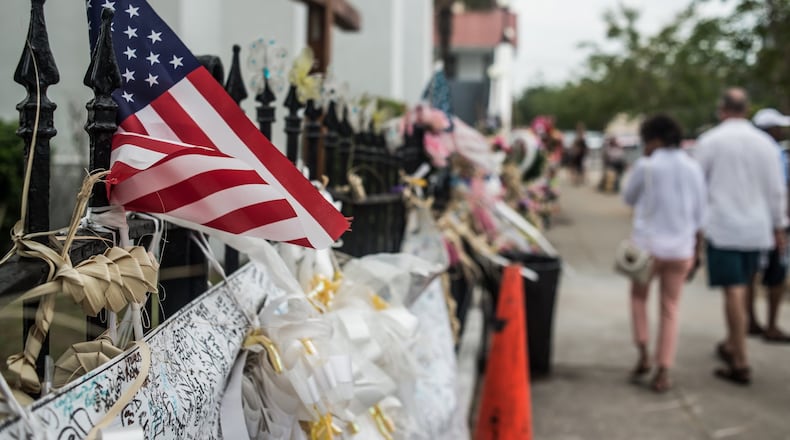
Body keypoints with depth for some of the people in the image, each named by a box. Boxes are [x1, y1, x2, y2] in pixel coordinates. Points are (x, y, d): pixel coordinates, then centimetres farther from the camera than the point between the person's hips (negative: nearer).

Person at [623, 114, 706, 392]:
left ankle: (643, 355, 8)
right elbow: (699, 213, 7)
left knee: (639, 296, 19)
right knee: (670, 309, 9)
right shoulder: (693, 168, 3)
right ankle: (663, 371, 7)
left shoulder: (646, 166, -11)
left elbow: (629, 198, 5)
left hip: (648, 244, -3)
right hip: (681, 247, 3)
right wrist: (694, 249, 15)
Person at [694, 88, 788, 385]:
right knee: (740, 289, 17)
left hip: (722, 226, -4)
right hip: (756, 228, 4)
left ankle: (740, 364, -3)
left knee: (734, 291, -5)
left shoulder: (710, 141, -5)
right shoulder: (765, 143, 4)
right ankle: (731, 347, 29)